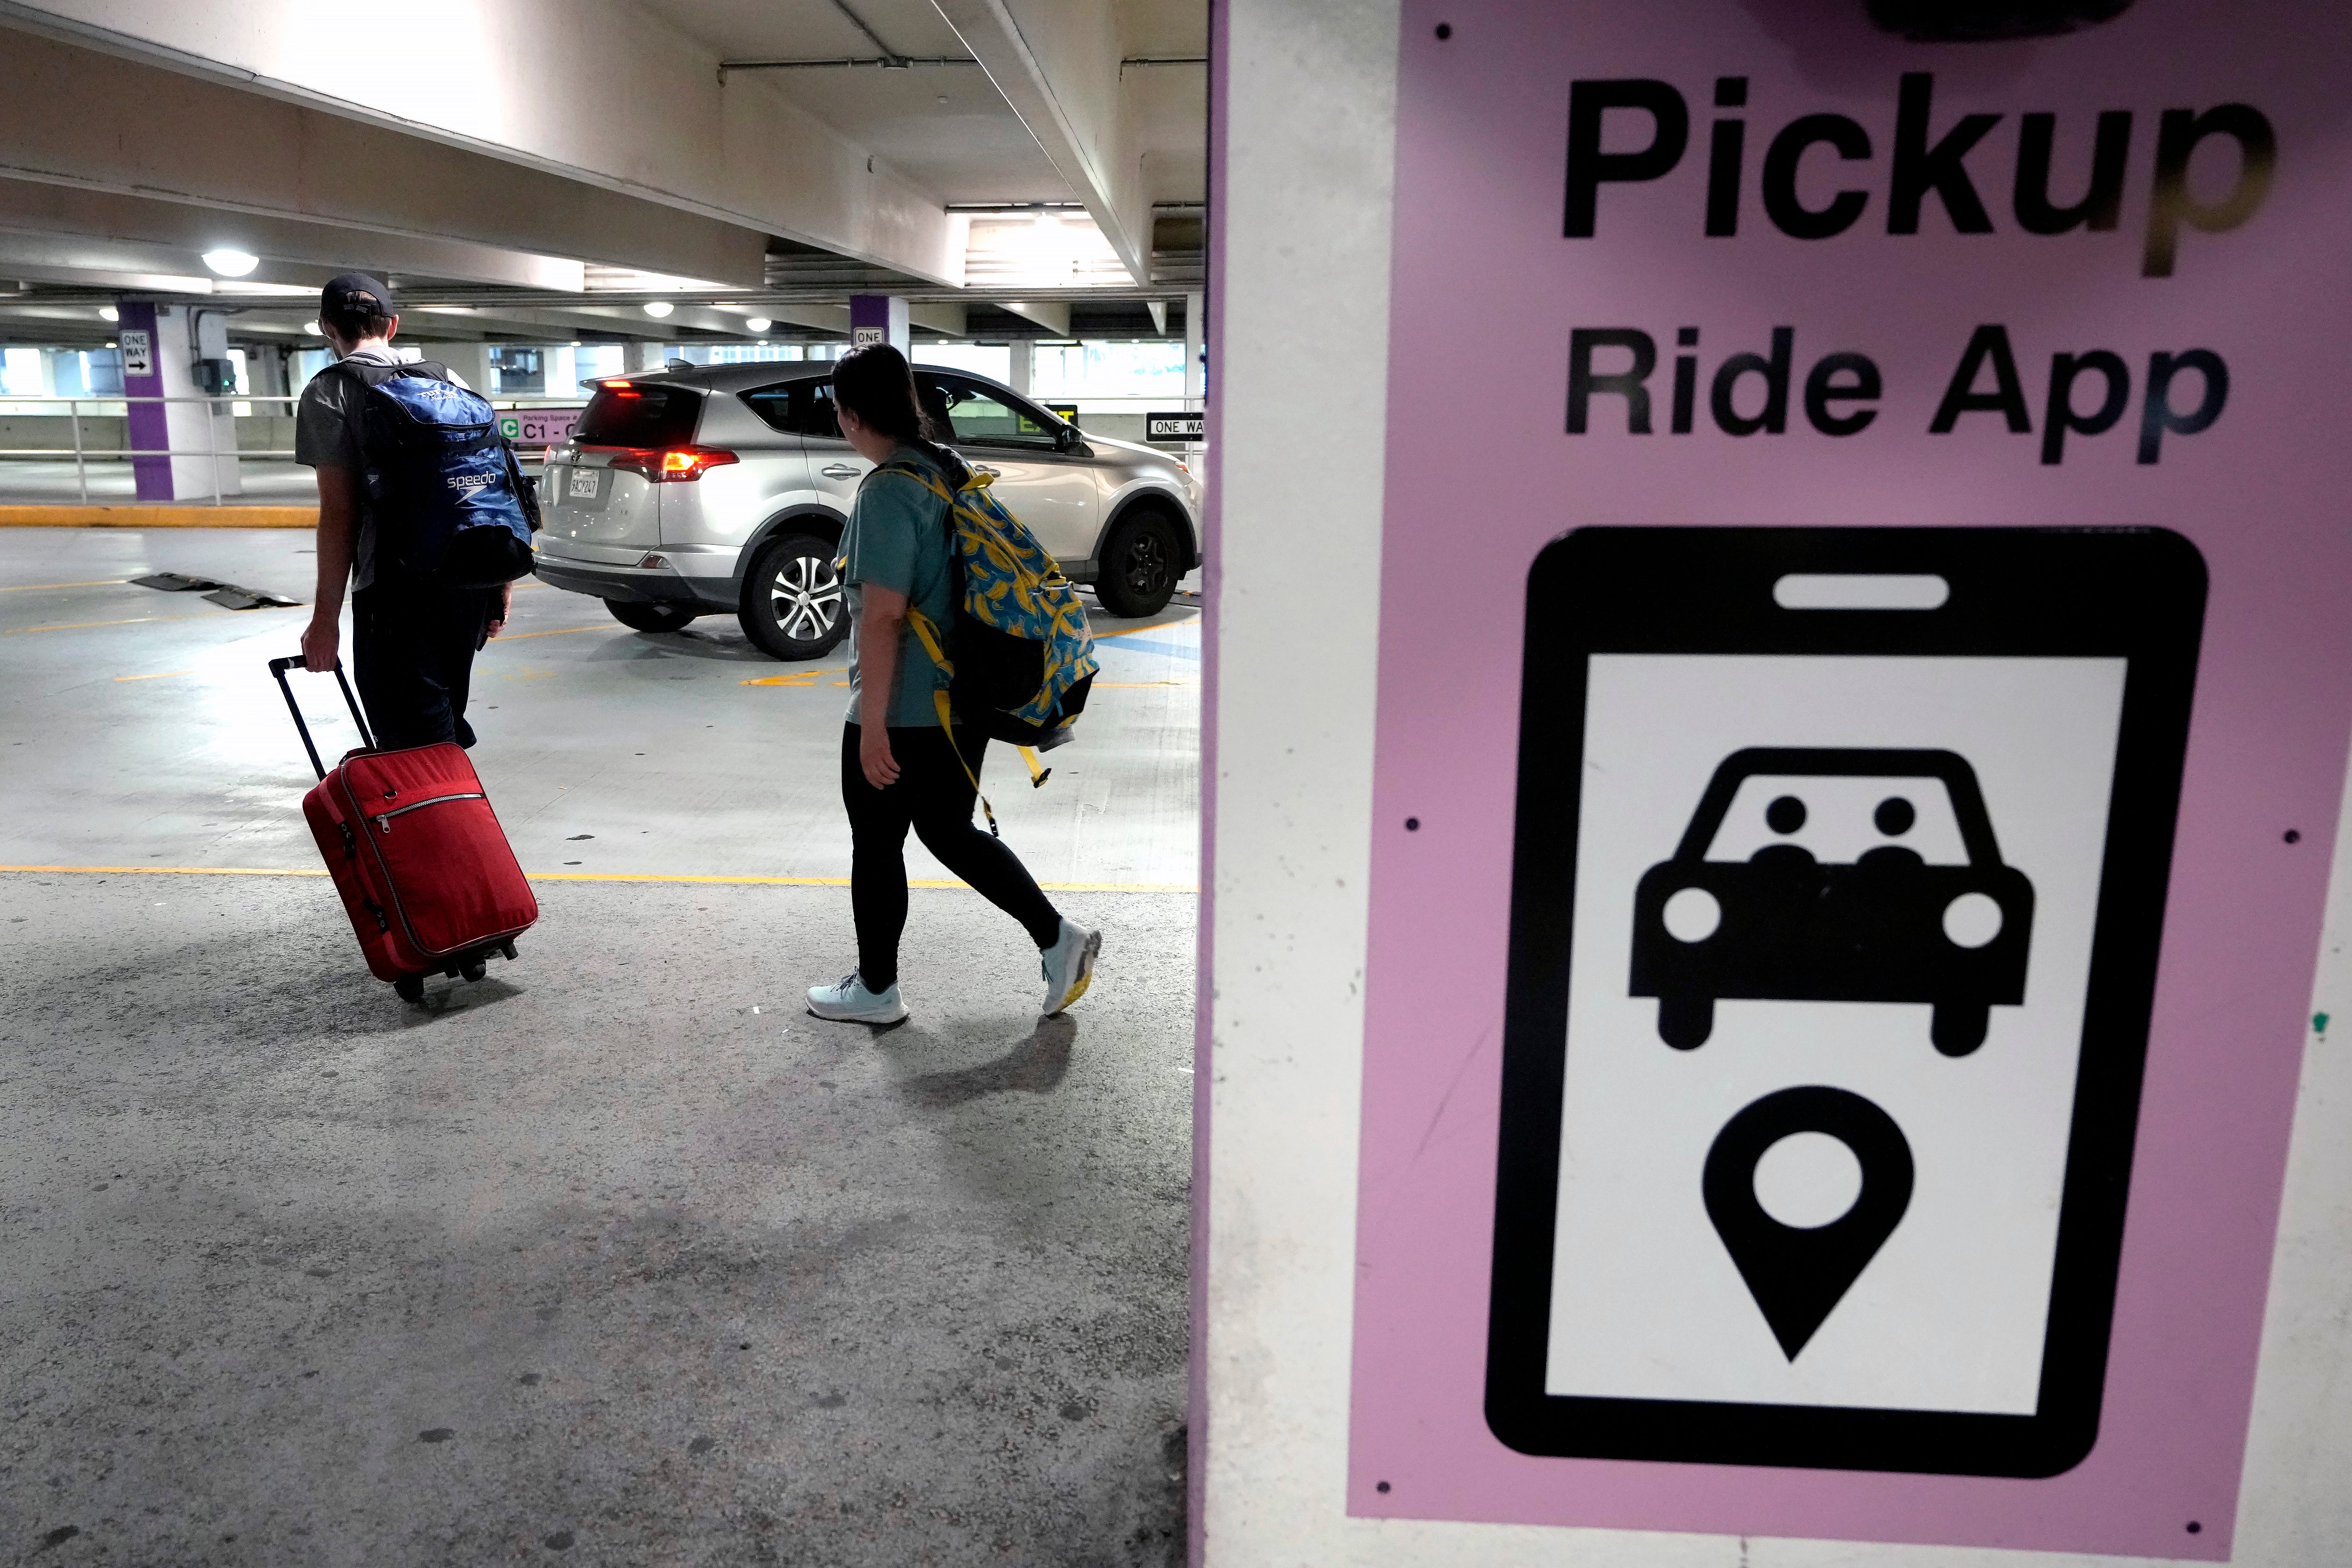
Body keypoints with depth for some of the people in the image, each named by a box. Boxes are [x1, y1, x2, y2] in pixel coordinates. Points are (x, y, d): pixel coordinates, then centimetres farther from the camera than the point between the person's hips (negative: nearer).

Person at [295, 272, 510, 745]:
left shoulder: (330, 392, 0)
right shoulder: (449, 382, 16)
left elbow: (339, 512, -9)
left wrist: (326, 617, -7)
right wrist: (503, 583, 18)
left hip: (399, 588, -6)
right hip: (471, 583, 6)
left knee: (419, 746, -3)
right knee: (447, 727, 22)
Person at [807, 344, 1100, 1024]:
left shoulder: (887, 493, -18)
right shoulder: (952, 471, 9)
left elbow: (883, 615, -23)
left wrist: (873, 726, -21)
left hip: (902, 713, -8)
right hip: (964, 698, 8)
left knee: (877, 844, 8)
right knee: (950, 832, 19)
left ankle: (876, 989, 22)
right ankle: (1058, 938, 14)